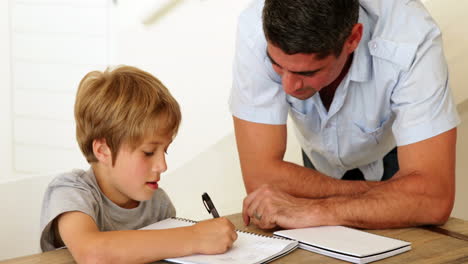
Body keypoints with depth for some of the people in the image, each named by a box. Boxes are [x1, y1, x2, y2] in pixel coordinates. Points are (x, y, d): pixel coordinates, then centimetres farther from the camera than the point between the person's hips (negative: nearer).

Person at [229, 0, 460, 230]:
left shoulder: (413, 41, -38)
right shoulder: (255, 30, -34)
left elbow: (434, 198, -41)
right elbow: (260, 175, -33)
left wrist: (314, 211, -46)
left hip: (395, 163, -1)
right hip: (321, 162, 2)